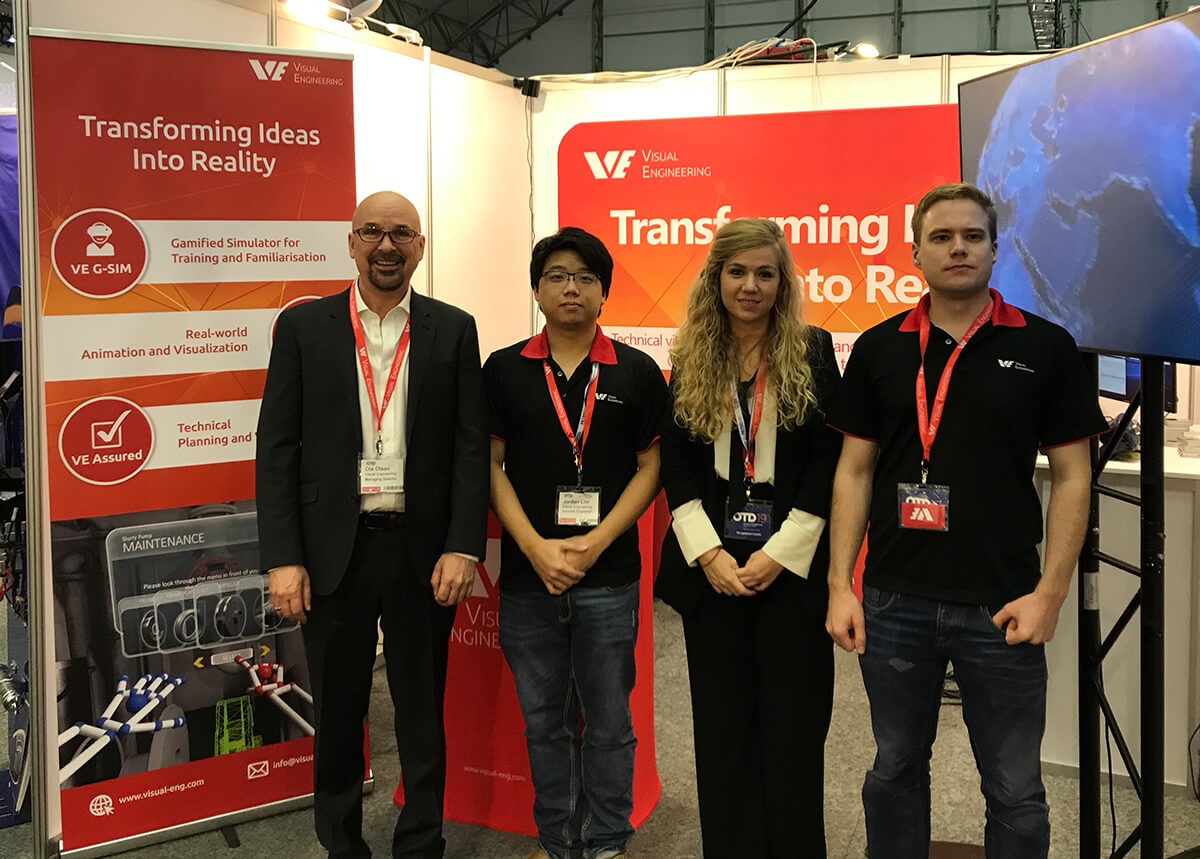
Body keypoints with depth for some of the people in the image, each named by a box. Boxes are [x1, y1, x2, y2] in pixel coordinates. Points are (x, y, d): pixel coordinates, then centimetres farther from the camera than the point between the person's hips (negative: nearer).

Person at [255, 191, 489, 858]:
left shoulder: (453, 330, 4)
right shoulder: (303, 327, 3)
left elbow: (471, 445, 1)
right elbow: (278, 446, 0)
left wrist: (463, 547, -9)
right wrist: (283, 558, -7)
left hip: (425, 551, 0)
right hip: (334, 549, 0)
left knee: (423, 711, 11)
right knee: (338, 710, 13)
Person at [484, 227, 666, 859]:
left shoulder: (637, 373, 2)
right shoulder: (504, 370, 5)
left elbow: (650, 467, 1)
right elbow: (490, 467, 3)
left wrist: (595, 544, -10)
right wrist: (536, 547, -9)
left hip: (608, 577, -1)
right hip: (526, 575, 1)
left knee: (608, 722, 7)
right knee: (543, 720, 12)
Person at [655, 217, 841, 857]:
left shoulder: (813, 353, 1)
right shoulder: (690, 361, 7)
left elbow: (830, 461, -3)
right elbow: (676, 466, 5)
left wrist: (780, 552, -10)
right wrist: (708, 553, -7)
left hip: (792, 565, -2)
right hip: (712, 568, 2)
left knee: (792, 725, 2)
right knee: (722, 725, 8)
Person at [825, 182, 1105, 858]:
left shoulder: (1044, 347, -1)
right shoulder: (880, 348, 4)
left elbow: (1072, 477, -1)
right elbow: (855, 470, 6)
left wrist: (1050, 593, -9)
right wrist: (840, 586, -1)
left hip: (1001, 605, -2)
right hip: (894, 601, 2)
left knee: (1016, 790, 8)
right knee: (895, 771, 16)